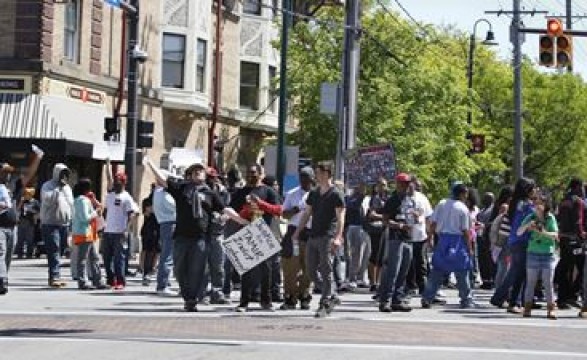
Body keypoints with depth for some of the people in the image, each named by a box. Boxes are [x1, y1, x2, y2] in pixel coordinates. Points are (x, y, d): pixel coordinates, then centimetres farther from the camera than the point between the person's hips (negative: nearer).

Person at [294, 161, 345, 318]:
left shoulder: (336, 194, -5)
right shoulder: (314, 193, 16)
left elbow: (340, 217, -11)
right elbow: (307, 213, 21)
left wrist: (338, 237, -21)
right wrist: (297, 232, 13)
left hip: (327, 237, -7)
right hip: (313, 236, 7)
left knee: (326, 271, -7)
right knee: (311, 270, 6)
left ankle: (325, 305, -3)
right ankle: (330, 296, 21)